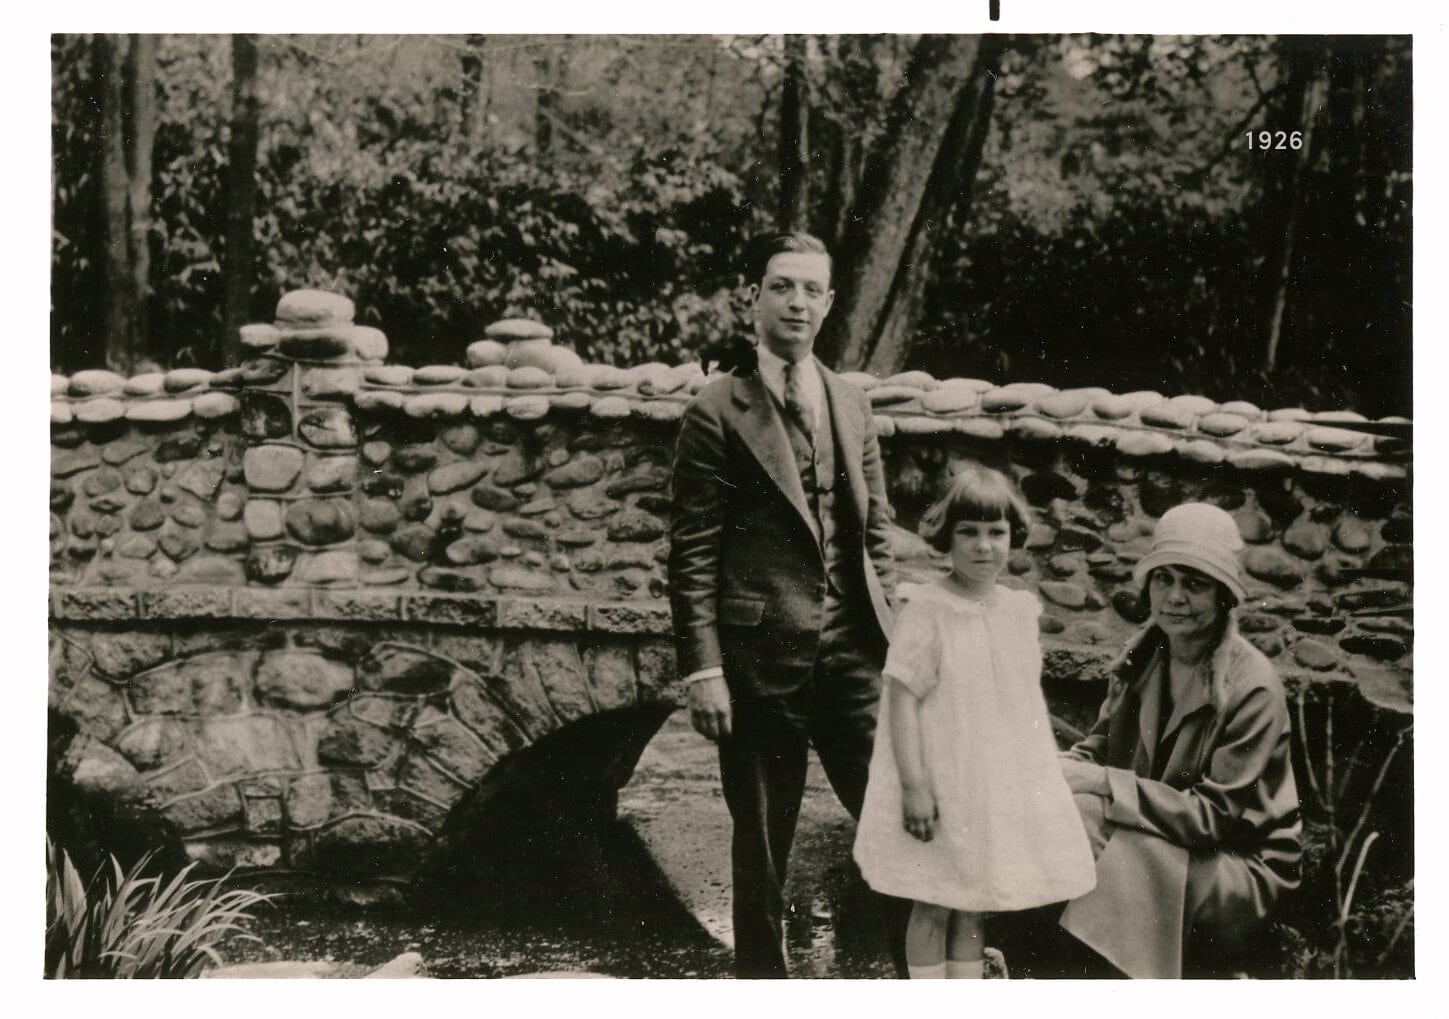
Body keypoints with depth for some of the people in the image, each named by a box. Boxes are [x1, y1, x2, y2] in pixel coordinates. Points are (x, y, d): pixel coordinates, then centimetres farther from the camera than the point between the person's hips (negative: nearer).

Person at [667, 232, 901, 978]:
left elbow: (876, 535, 16)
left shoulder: (852, 406, 14)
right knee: (762, 842, 7)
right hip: (760, 657, -4)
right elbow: (692, 554, -6)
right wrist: (703, 669, -12)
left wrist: (895, 638, 9)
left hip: (852, 654, 4)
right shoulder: (717, 411, -3)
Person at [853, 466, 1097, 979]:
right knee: (934, 906, 4)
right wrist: (913, 785, -18)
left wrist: (1045, 778, 14)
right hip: (942, 785, -6)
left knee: (973, 906, 15)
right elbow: (902, 700, -15)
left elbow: (1030, 701, 13)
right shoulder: (926, 613, -13)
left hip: (1000, 784, 6)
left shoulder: (1019, 611, 5)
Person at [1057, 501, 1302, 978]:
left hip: (1240, 867, -6)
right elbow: (1102, 745, 7)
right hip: (1159, 836, 6)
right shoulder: (1142, 657, 3)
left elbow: (1213, 814, -20)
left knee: (1118, 860, -32)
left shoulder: (1253, 688, -18)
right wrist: (1065, 769, -18)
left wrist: (1103, 782, -26)